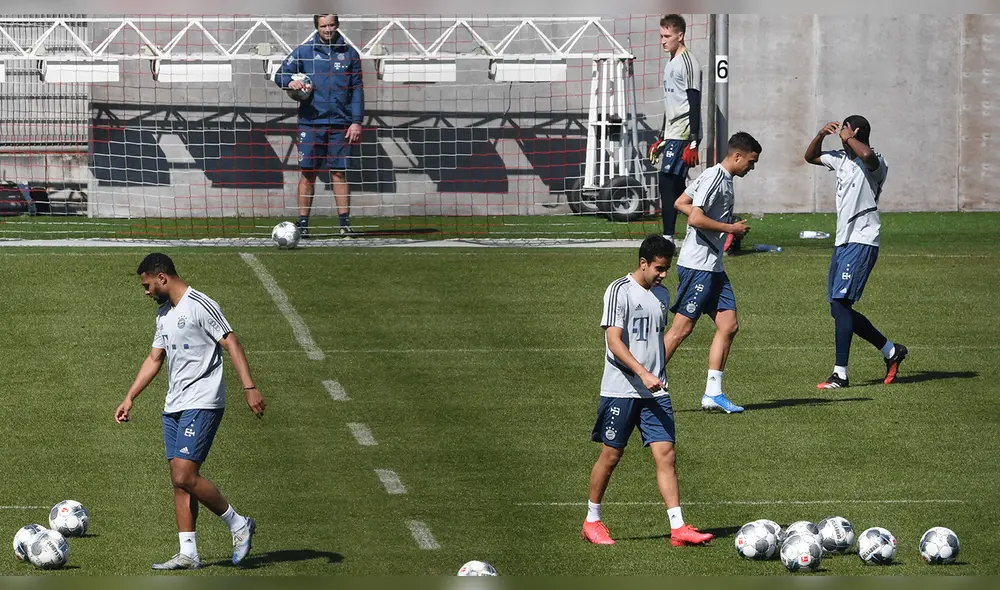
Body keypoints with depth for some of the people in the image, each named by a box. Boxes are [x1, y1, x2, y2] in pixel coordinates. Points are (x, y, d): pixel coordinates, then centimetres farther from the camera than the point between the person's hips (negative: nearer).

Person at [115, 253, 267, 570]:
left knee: (185, 477, -16)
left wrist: (250, 388, -22)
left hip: (202, 404, -9)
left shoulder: (199, 305, -11)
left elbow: (231, 344, -14)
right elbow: (154, 359, 24)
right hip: (174, 407, 9)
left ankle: (239, 524, 1)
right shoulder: (163, 314, 17)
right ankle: (188, 554, 5)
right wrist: (129, 398, 19)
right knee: (179, 479, 4)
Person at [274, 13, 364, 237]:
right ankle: (303, 223, 3)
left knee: (339, 173, 0)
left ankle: (345, 223, 2)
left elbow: (357, 90, 8)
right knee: (308, 173, -1)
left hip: (340, 124, 0)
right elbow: (280, 74, 8)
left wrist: (356, 122, 0)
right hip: (310, 122, 0)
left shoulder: (349, 54, 8)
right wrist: (290, 82, -16)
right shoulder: (304, 51, 6)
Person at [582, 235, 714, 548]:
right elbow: (614, 341, -17)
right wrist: (643, 374, -25)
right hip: (620, 390, -5)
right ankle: (592, 521, 21)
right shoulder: (620, 291, -10)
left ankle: (678, 528, -9)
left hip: (655, 392, 5)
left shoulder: (662, 294, 13)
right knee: (611, 455, 4)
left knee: (665, 454, -4)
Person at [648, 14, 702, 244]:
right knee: (674, 186, 9)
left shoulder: (688, 63, -12)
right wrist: (662, 138, 25)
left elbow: (695, 104, -16)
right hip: (672, 135, 10)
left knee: (667, 183, -14)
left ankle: (668, 238, -15)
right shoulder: (671, 64, 18)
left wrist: (693, 143, -21)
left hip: (683, 134, -10)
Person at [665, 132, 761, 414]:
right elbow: (695, 219, -23)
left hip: (713, 267, 10)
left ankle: (713, 393, 6)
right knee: (682, 328, -7)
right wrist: (731, 228, -12)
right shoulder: (714, 177, -14)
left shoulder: (724, 178, 16)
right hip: (697, 265, -10)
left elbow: (681, 203, 22)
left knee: (729, 325, 5)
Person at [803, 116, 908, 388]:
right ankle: (891, 351, 22)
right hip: (843, 242, 10)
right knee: (839, 309, 9)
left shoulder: (875, 163, -12)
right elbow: (810, 157, 30)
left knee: (840, 303, -16)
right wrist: (821, 135, 11)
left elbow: (867, 155, -37)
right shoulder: (841, 159, 15)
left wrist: (848, 138, -19)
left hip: (862, 241, -10)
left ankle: (840, 374, -15)